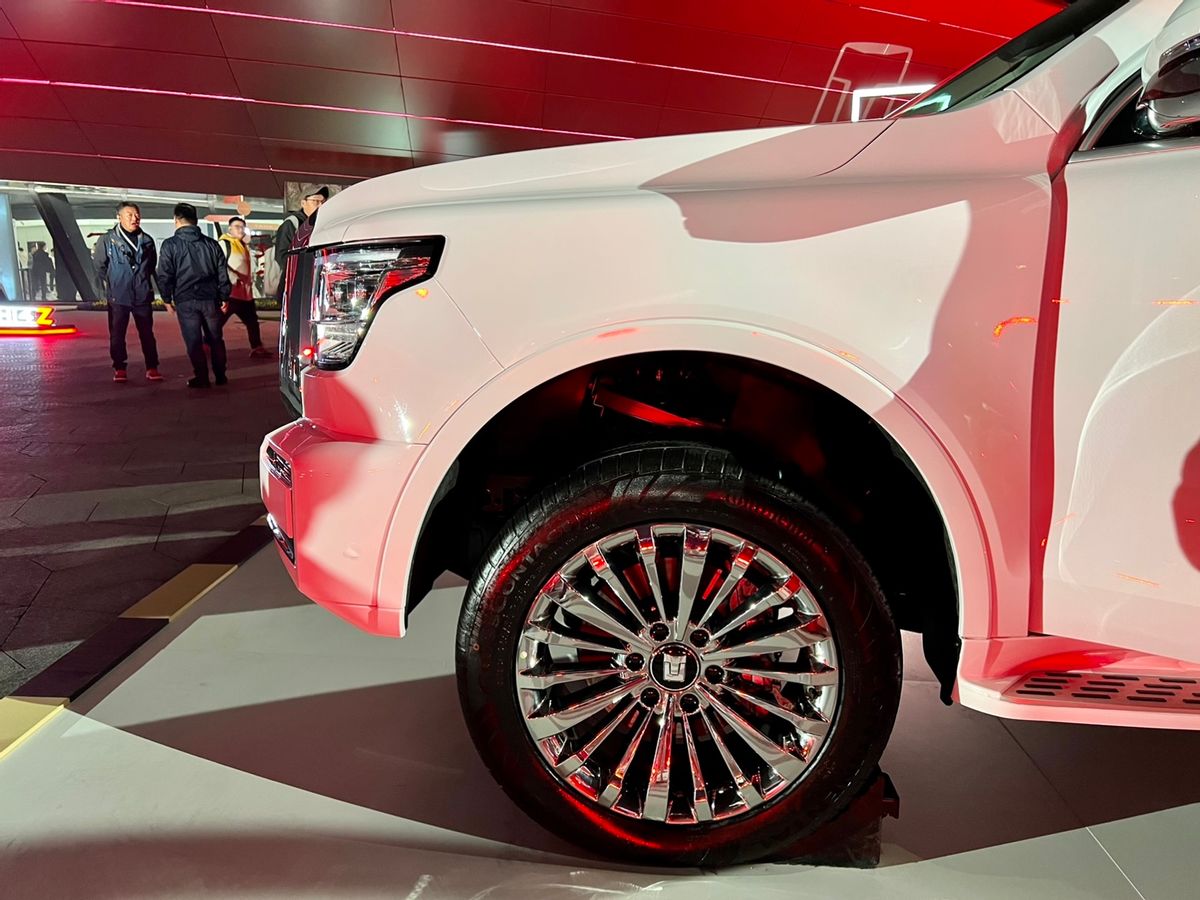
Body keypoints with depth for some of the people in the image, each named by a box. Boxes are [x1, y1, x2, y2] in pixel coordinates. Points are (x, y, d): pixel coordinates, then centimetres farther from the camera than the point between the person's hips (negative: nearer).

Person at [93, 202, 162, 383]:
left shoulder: (147, 240, 5)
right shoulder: (107, 240, -4)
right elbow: (99, 264, 6)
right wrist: (110, 284, 8)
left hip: (143, 296, 2)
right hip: (118, 297, -2)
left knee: (147, 333, 6)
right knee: (117, 334, 4)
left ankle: (152, 368, 13)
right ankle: (119, 368, 14)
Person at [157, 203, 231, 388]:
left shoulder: (170, 245, -3)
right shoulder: (212, 244, 5)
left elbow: (165, 275, -3)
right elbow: (223, 273, 7)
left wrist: (167, 299, 8)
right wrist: (224, 297, 15)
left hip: (185, 300, -3)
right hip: (210, 298, 3)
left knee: (193, 341, 4)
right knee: (216, 338, 12)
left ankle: (202, 378, 5)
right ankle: (220, 376, 16)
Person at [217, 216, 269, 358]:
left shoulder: (244, 246, 20)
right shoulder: (224, 243, -8)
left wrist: (251, 279, 18)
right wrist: (233, 280, -24)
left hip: (245, 291, 9)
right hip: (229, 290, -9)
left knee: (252, 320, 15)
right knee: (218, 321, -8)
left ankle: (257, 348, 25)